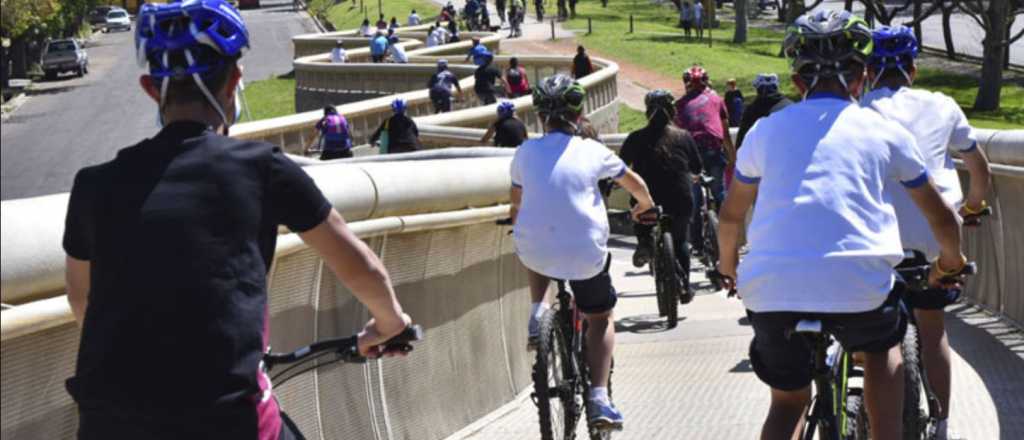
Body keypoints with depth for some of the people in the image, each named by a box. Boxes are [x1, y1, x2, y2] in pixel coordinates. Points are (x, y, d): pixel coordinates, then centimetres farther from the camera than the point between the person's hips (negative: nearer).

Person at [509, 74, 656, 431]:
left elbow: (516, 204, 19)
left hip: (535, 252, 1)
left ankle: (537, 311, 19)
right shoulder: (592, 151, 1)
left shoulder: (526, 151, 4)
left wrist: (517, 223, 43)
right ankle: (599, 398, 7)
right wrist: (645, 204, 41)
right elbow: (634, 183, 18)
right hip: (586, 254, -1)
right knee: (600, 319, 21)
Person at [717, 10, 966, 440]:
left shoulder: (766, 130, 17)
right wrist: (951, 259, 43)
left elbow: (730, 216, 27)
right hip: (859, 287, -1)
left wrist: (728, 266, 47)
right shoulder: (885, 131, 13)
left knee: (788, 401, 22)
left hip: (772, 289, 1)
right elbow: (941, 215, 23)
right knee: (883, 346, 32)